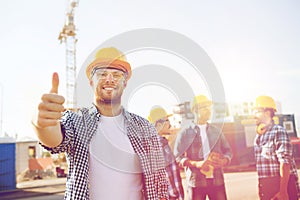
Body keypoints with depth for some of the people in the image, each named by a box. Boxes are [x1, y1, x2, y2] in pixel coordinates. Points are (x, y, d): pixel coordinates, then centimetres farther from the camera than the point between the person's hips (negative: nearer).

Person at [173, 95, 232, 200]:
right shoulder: (185, 131, -1)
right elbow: (177, 156, -5)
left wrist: (224, 161, -5)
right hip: (195, 181, -3)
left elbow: (227, 150, 17)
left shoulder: (216, 131, 13)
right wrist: (196, 164, -19)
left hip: (217, 180, 4)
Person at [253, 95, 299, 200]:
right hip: (266, 186, 7)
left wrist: (283, 190, -22)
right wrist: (260, 186, 18)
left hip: (282, 183, -7)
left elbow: (285, 162, -18)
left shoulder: (279, 131, -11)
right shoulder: (258, 136, 12)